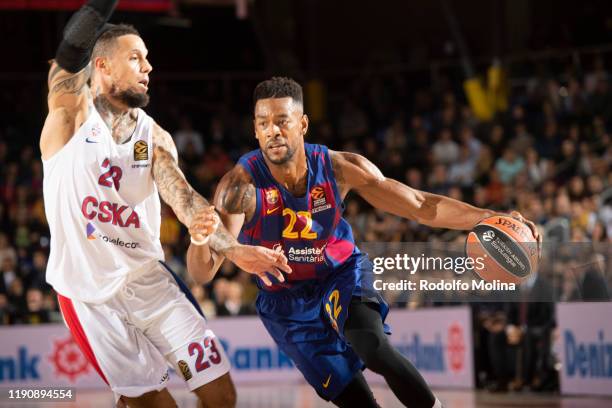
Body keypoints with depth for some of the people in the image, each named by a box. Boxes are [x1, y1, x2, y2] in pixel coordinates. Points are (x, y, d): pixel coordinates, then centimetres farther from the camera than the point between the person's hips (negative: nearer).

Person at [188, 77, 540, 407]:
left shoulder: (339, 169, -21)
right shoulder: (242, 185, -28)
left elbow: (420, 206, -14)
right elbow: (203, 272, -36)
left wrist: (486, 218, -28)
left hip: (342, 275, 0)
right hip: (287, 302, 0)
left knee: (373, 346, -30)